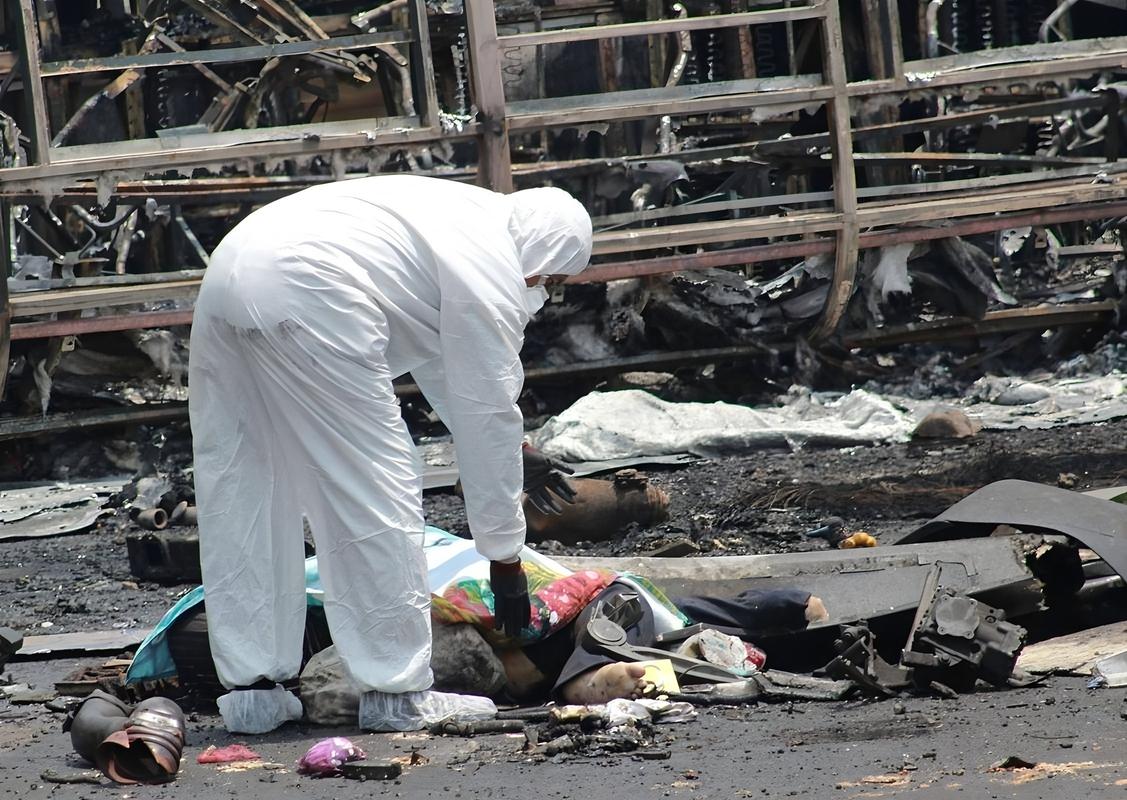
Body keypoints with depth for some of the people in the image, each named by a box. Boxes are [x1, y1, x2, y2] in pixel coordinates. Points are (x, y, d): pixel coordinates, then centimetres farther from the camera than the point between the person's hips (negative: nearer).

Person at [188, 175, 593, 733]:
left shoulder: (462, 219, 31)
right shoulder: (492, 270, 2)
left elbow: (445, 367, 44)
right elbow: (487, 411, 2)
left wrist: (509, 455, 50)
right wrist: (504, 556, 8)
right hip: (303, 295, -10)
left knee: (238, 493, 15)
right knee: (374, 492, -1)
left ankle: (249, 687, 18)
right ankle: (396, 689, 4)